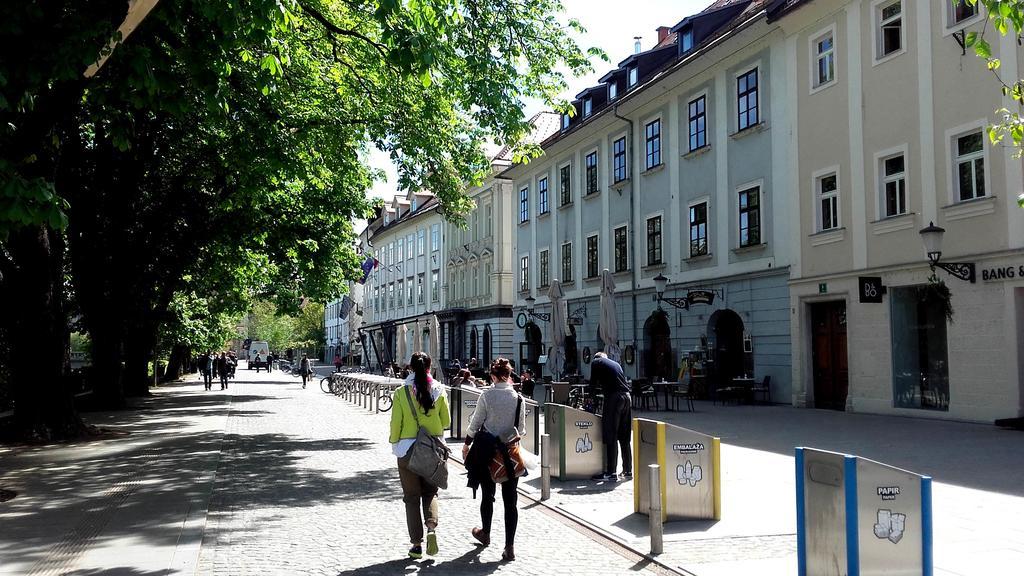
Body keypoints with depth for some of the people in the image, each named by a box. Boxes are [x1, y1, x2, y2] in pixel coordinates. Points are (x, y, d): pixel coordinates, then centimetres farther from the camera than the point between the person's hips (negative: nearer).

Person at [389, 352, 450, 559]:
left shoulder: (401, 393, -8)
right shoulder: (438, 391, -4)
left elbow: (396, 423, -6)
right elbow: (446, 421, 3)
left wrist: (394, 445, 9)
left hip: (408, 449, -1)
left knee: (411, 496, 9)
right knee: (430, 492, 16)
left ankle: (417, 544, 10)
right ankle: (431, 527, -9)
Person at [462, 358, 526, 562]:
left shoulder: (486, 395, -10)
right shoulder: (518, 398, -5)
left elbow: (476, 423, -4)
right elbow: (521, 430, 2)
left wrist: (466, 444, 11)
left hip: (487, 451, 0)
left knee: (488, 495, 19)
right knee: (510, 500, 4)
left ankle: (485, 533, 39)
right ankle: (509, 547, 1)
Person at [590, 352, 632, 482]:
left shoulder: (596, 362, 9)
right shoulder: (616, 363, 25)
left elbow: (593, 383, 9)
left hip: (613, 397, -6)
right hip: (626, 396, 6)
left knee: (610, 437, -4)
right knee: (625, 438, 12)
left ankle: (611, 473, -5)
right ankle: (628, 471, 15)